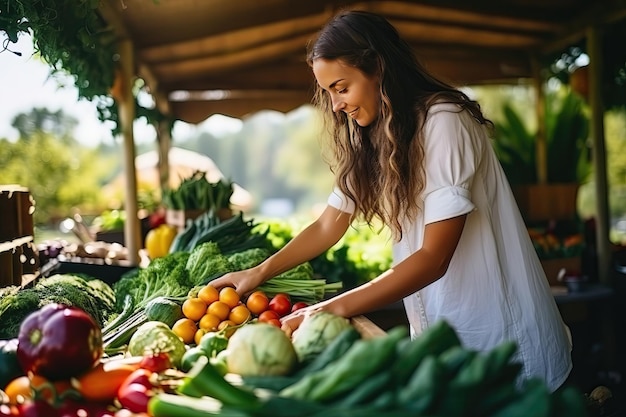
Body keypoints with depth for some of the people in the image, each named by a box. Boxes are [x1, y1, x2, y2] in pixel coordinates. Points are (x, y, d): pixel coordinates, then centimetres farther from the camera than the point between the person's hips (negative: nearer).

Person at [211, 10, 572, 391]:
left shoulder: (444, 123, -19)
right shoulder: (369, 142, 7)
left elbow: (433, 258, -23)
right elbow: (328, 226, 8)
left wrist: (336, 308, -27)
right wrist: (260, 272, -2)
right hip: (439, 332, 7)